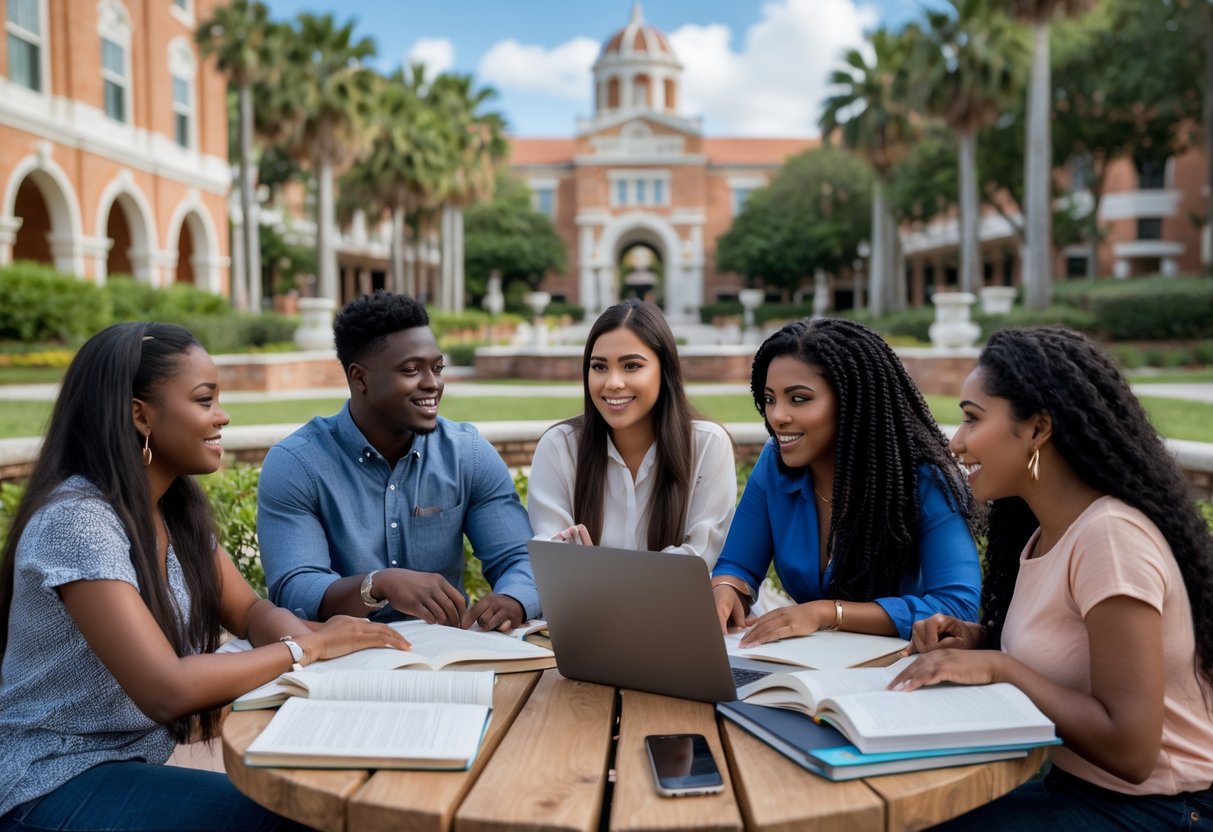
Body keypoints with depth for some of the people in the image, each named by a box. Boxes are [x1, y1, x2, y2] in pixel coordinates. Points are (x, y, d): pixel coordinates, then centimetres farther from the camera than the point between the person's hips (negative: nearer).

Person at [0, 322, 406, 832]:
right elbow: (165, 690, -30)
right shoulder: (77, 519, -24)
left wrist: (301, 633, -17)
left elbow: (252, 612, 5)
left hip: (138, 764, 7)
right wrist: (309, 646, -22)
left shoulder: (178, 507, 1)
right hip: (54, 785, -7)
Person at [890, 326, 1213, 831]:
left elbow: (1131, 750, -25)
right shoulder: (1045, 535, 5)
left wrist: (997, 666, -22)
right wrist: (979, 639, -2)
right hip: (1076, 782, 8)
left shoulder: (1109, 535, -23)